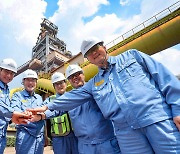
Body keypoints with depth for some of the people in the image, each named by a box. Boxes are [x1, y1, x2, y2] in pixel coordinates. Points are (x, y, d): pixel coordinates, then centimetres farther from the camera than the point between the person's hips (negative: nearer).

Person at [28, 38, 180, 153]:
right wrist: (48, 107, 10)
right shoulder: (94, 83, 17)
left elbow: (164, 77, 4)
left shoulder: (131, 55, 10)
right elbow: (72, 97, 16)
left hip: (160, 118, -2)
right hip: (127, 130, 3)